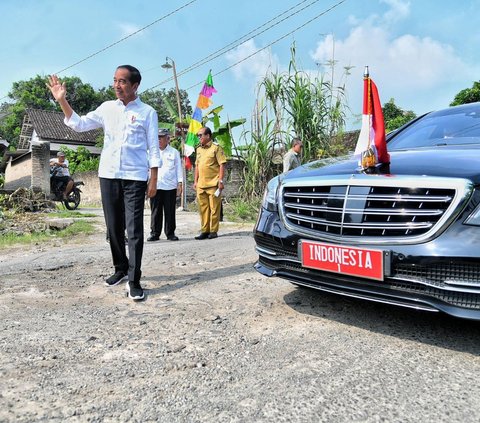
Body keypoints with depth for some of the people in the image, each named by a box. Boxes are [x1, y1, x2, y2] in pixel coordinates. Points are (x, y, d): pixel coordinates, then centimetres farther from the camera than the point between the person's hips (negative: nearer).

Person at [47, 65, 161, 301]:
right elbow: (79, 124, 12)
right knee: (114, 228, 11)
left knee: (134, 230, -8)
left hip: (135, 178, -4)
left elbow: (153, 148, 1)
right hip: (108, 175, 4)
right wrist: (62, 101, 2)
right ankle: (121, 269, 27)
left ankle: (134, 281, -4)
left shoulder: (147, 112, 2)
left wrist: (154, 179, -4)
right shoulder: (107, 108, 11)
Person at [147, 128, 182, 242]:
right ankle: (155, 233, 9)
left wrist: (180, 183, 2)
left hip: (170, 186, -1)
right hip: (155, 186, 1)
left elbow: (179, 168, 10)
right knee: (155, 211, 1)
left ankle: (170, 233, 11)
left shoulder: (174, 152, 11)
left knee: (170, 211, 2)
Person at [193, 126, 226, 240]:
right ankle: (205, 231, 16)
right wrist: (195, 181, 16)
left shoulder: (216, 147, -3)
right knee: (203, 208, 9)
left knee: (214, 208, -1)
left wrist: (220, 180, -14)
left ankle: (213, 231, 7)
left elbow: (222, 164, -7)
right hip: (201, 184, 7)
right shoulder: (199, 149, 17)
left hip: (213, 184, -6)